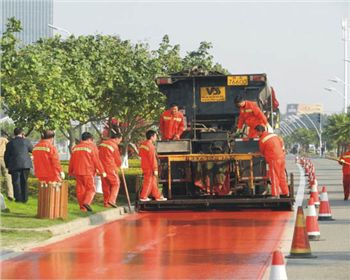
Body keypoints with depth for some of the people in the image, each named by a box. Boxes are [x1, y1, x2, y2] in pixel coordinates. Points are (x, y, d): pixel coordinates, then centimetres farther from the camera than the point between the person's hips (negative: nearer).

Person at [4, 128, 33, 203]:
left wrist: (8, 166, 14)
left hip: (15, 166, -1)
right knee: (24, 181, 12)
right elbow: (32, 150, 14)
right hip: (25, 165, 1)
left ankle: (18, 198, -2)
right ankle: (25, 198, 11)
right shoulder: (26, 141, -1)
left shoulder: (10, 143, 1)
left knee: (16, 182, 4)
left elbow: (6, 156, 4)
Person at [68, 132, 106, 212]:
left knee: (80, 189, 9)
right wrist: (102, 171, -1)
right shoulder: (92, 147, -2)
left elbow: (71, 161, 17)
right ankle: (86, 202, -22)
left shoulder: (75, 148, 14)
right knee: (91, 188, 0)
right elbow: (96, 161, -6)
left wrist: (70, 172, 28)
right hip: (88, 172, -5)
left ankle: (82, 207, 9)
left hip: (77, 172, 5)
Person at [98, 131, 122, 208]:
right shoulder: (114, 146, -11)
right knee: (116, 183, 4)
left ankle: (106, 202, 14)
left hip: (102, 167, 7)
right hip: (110, 168, -7)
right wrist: (118, 166, 18)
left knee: (105, 185, 12)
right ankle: (111, 200, -7)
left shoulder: (102, 143, 10)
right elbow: (118, 160, -3)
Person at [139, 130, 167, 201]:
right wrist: (155, 169, -18)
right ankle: (143, 197, 7)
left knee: (153, 182, 14)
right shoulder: (150, 146, -20)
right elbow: (153, 159, -21)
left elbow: (140, 154, 18)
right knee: (148, 182, 1)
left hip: (144, 166, 9)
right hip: (149, 168, -9)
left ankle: (157, 196, 19)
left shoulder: (143, 144, 7)